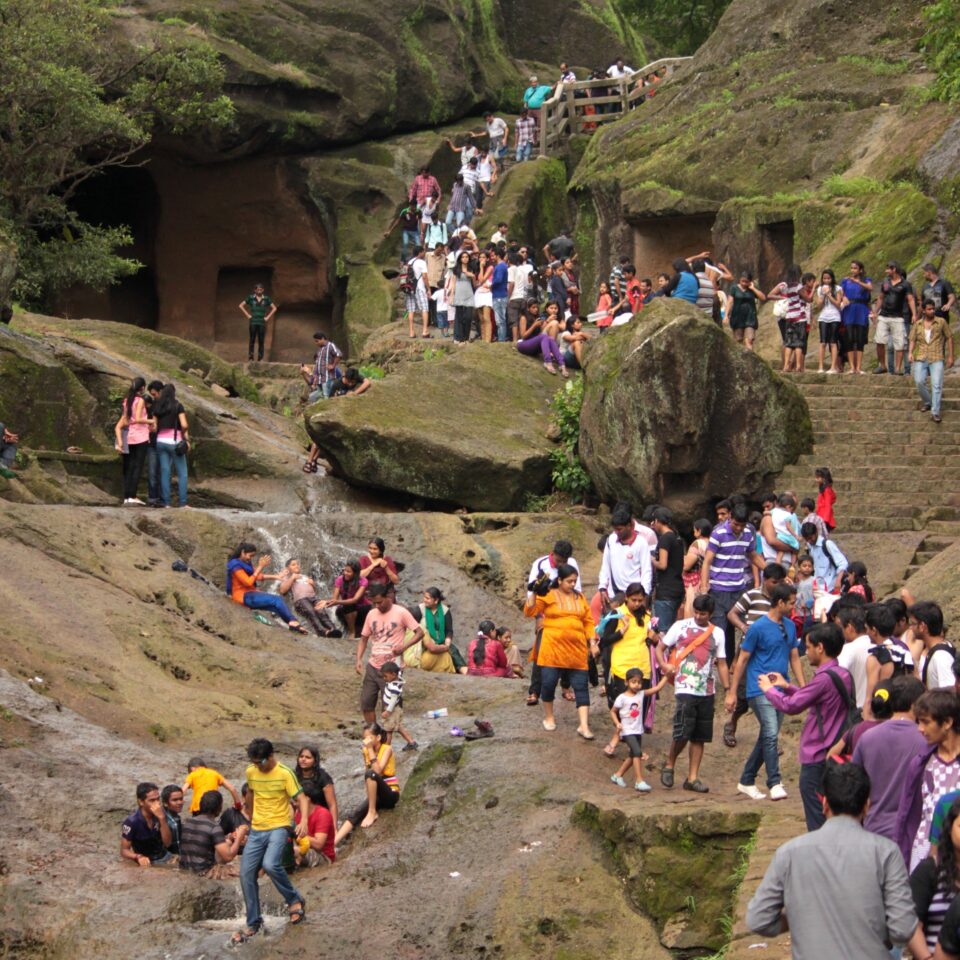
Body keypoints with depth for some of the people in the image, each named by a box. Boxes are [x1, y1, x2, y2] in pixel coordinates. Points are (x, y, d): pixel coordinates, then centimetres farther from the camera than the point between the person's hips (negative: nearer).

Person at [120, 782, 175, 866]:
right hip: (147, 862, -3)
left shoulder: (160, 814, -4)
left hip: (164, 857, 3)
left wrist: (162, 818, -23)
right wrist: (138, 857, -34)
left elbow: (167, 843, -11)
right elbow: (124, 850, -13)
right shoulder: (132, 822, -17)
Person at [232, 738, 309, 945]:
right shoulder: (251, 772, 6)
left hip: (278, 827, -6)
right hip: (257, 830, 6)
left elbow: (301, 798, -13)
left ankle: (294, 900, -6)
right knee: (246, 873, -2)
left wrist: (304, 821, -29)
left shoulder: (285, 773, -11)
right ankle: (253, 923, 10)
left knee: (270, 864, -30)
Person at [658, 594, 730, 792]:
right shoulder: (680, 627, 3)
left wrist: (728, 689, 5)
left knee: (700, 737, 5)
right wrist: (665, 665, -15)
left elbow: (721, 664, 14)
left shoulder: (717, 633, 11)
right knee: (682, 733, -13)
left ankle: (692, 778, 12)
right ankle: (669, 765, 12)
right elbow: (660, 648, 5)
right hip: (685, 688, -4)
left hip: (707, 691, 4)